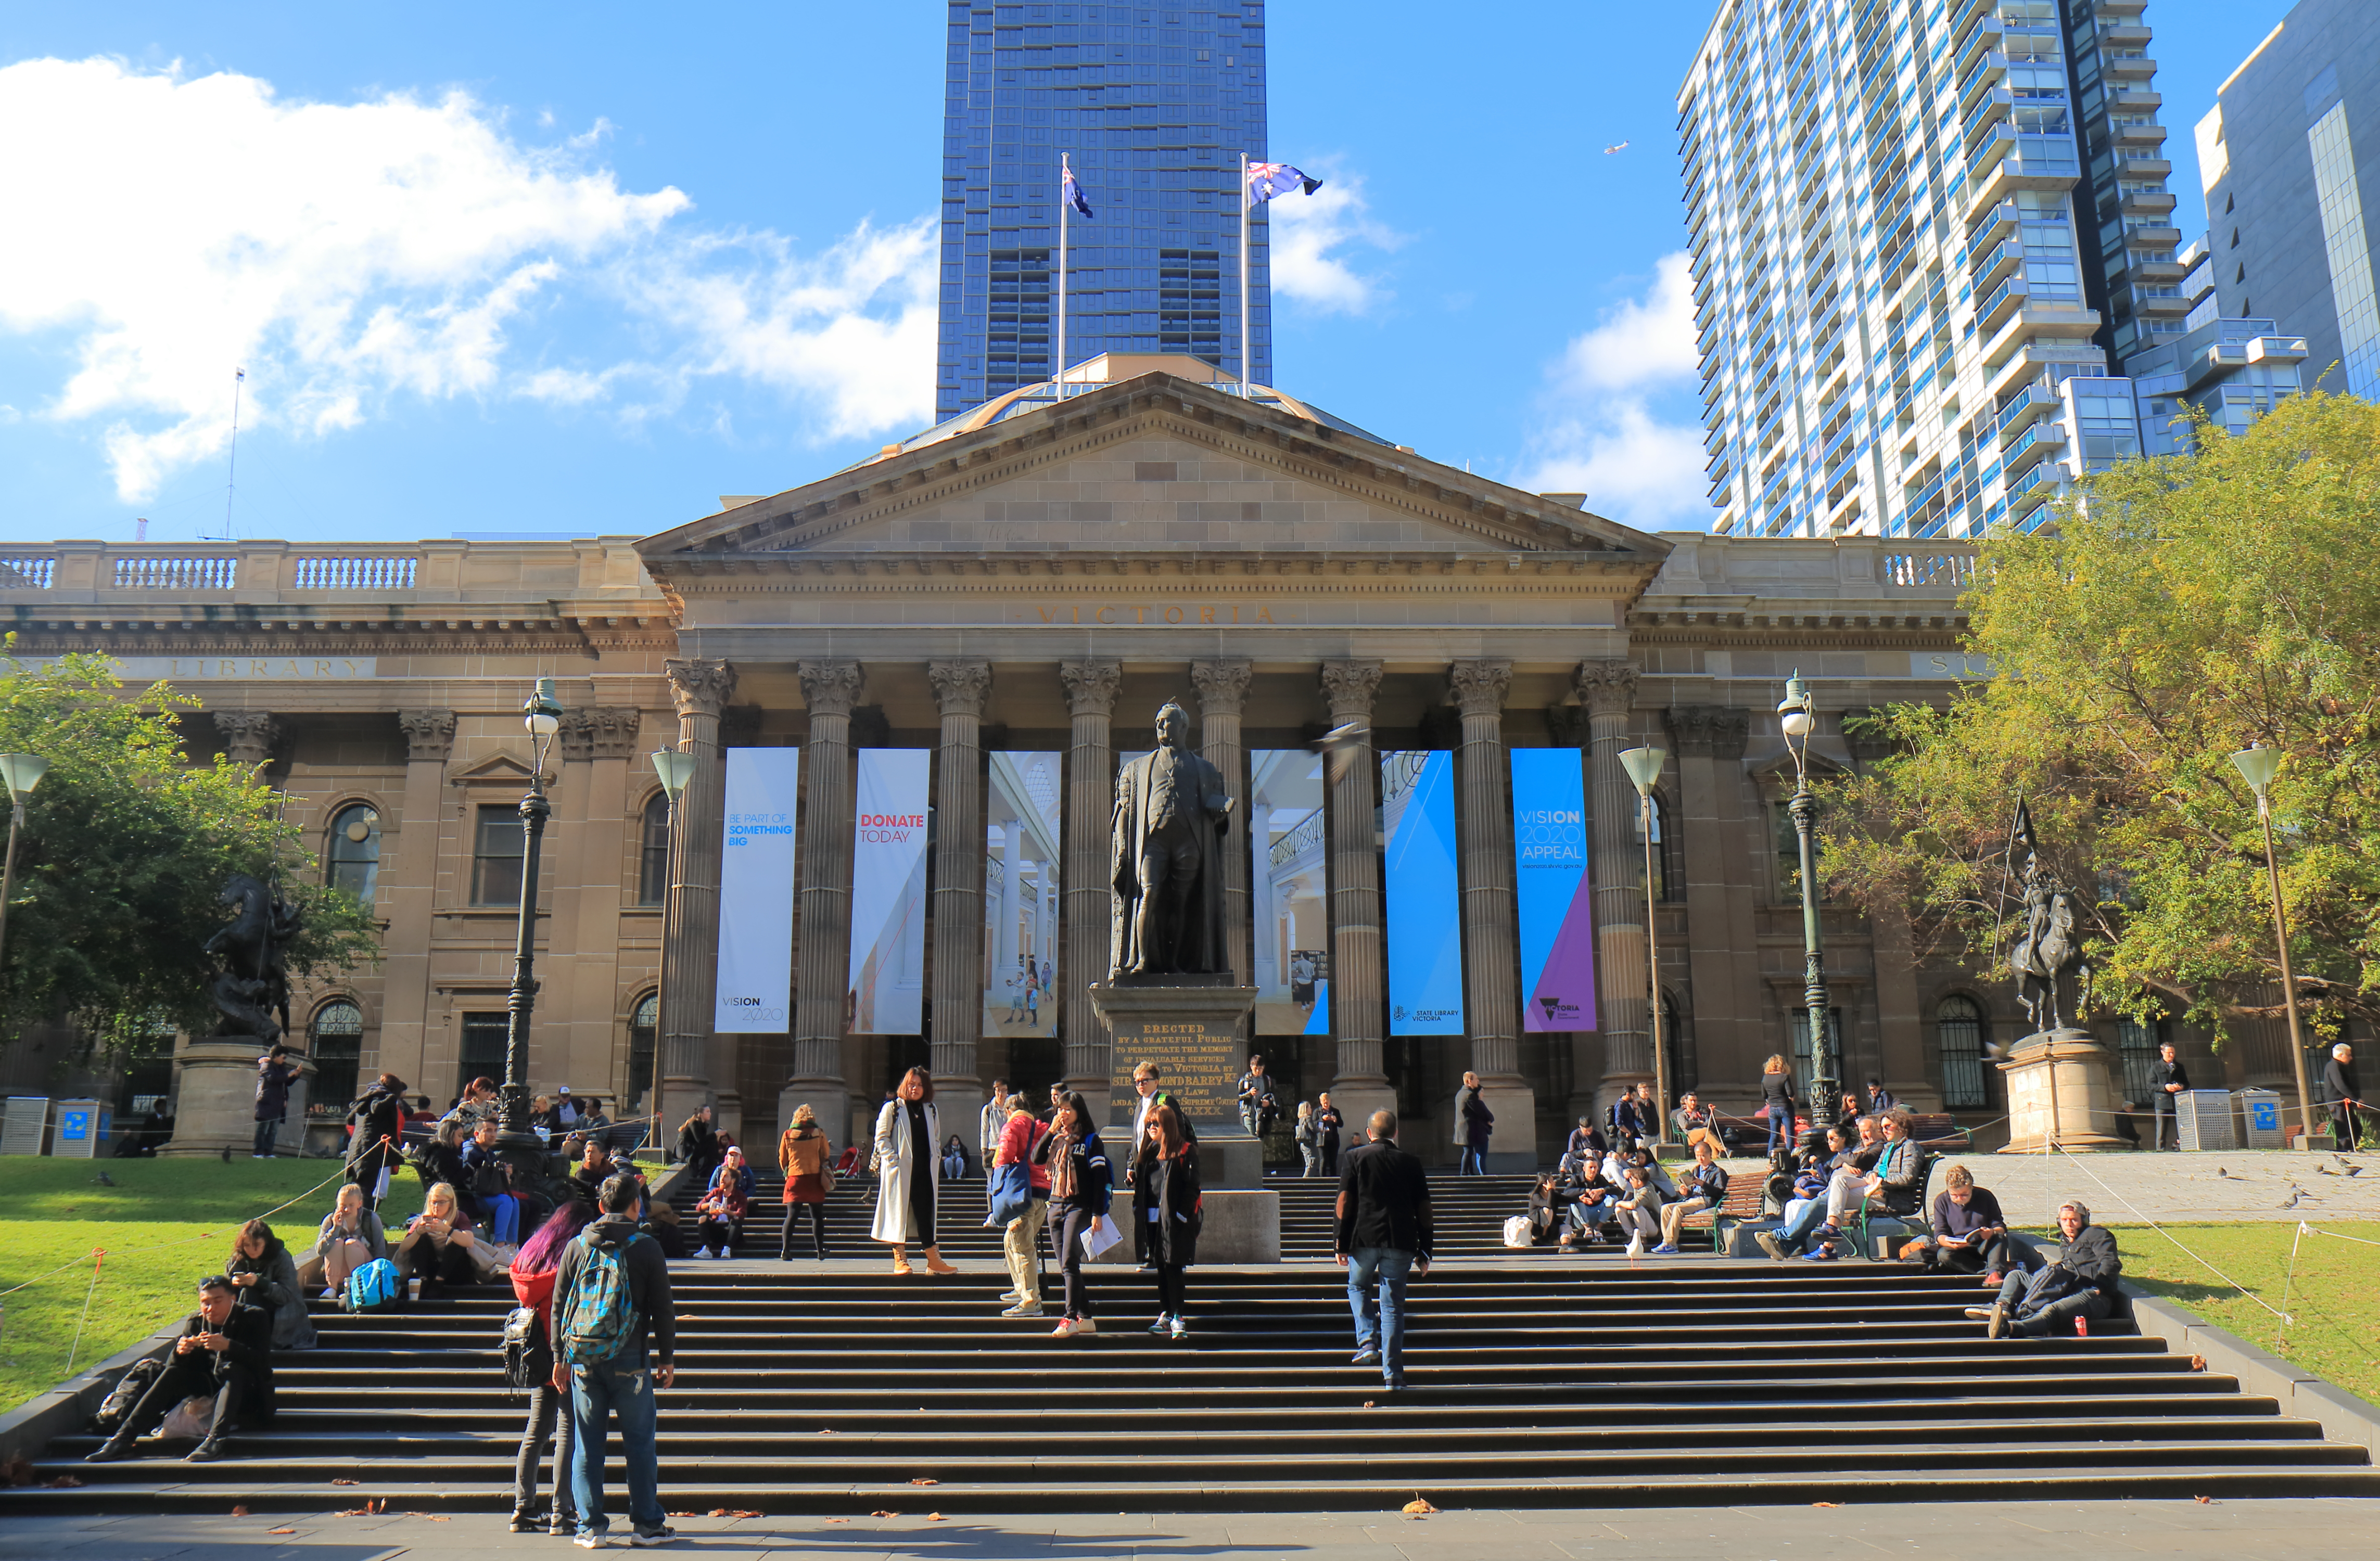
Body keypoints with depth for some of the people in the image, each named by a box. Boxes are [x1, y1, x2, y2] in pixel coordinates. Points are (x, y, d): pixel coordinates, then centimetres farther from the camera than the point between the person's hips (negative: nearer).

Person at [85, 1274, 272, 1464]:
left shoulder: (255, 1318, -11)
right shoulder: (195, 1322, 3)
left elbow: (262, 1361, -25)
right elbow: (173, 1365, -2)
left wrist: (228, 1346, -43)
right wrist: (180, 1352, -27)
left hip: (249, 1395, -5)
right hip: (209, 1388, 5)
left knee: (232, 1369, -33)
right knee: (173, 1373, -14)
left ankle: (217, 1440, -50)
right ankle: (124, 1438, -20)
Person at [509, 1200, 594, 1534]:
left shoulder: (531, 1251, 10)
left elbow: (525, 1298, 15)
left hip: (538, 1355, 7)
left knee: (535, 1432, 14)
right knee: (567, 1433, -3)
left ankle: (523, 1509, 15)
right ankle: (561, 1514, -3)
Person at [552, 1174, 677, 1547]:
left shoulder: (577, 1247, 5)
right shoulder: (646, 1250, -3)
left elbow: (559, 1306, 8)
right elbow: (663, 1309, -1)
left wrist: (560, 1357, 15)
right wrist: (668, 1358, 7)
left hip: (583, 1359, 3)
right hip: (630, 1359, -3)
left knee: (587, 1445, 8)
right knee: (639, 1442, 5)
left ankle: (590, 1527, 10)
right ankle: (647, 1524, 9)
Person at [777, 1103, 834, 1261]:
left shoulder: (787, 1135, 2)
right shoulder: (819, 1134, 0)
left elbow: (782, 1160, 8)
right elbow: (825, 1156, 8)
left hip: (794, 1178, 0)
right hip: (815, 1178, 0)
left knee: (792, 1215, 0)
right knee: (817, 1215, 7)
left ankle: (785, 1249, -10)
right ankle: (820, 1251, 9)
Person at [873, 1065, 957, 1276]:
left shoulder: (930, 1110, 15)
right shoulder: (892, 1108, 0)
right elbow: (881, 1138, -3)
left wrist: (934, 1160, 7)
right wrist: (893, 1161, -12)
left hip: (924, 1171, 4)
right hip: (900, 1171, -4)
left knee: (926, 1213, 3)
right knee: (899, 1211, -1)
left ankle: (934, 1260, 5)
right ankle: (900, 1260, 5)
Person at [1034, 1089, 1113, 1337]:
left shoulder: (1091, 1140, -3)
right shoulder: (1056, 1138, 15)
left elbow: (1100, 1177, -8)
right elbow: (1037, 1158, 1)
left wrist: (1098, 1214, -14)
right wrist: (1051, 1131, -7)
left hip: (1080, 1207, -6)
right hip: (1056, 1205, 6)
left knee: (1069, 1263, -17)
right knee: (1067, 1267, 6)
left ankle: (1071, 1319, -18)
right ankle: (1085, 1317, 12)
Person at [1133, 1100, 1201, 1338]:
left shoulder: (1185, 1151, -7)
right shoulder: (1149, 1150, 14)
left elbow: (1192, 1186, -11)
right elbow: (1141, 1182, 21)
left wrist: (1182, 1215, -16)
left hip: (1175, 1220, -7)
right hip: (1153, 1218, 7)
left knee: (1173, 1267, -9)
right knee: (1161, 1267, 12)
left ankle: (1178, 1318, -6)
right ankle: (1165, 1314, 20)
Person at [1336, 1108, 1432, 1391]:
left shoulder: (1355, 1157, 3)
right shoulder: (1411, 1162, 8)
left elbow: (1345, 1202, -2)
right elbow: (1423, 1210, 8)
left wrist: (1341, 1243, 3)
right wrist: (1424, 1251, 14)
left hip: (1364, 1238, -1)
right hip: (1401, 1241, 1)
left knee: (1358, 1287, 24)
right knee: (1393, 1305, 6)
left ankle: (1368, 1341, 5)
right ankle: (1393, 1375, 4)